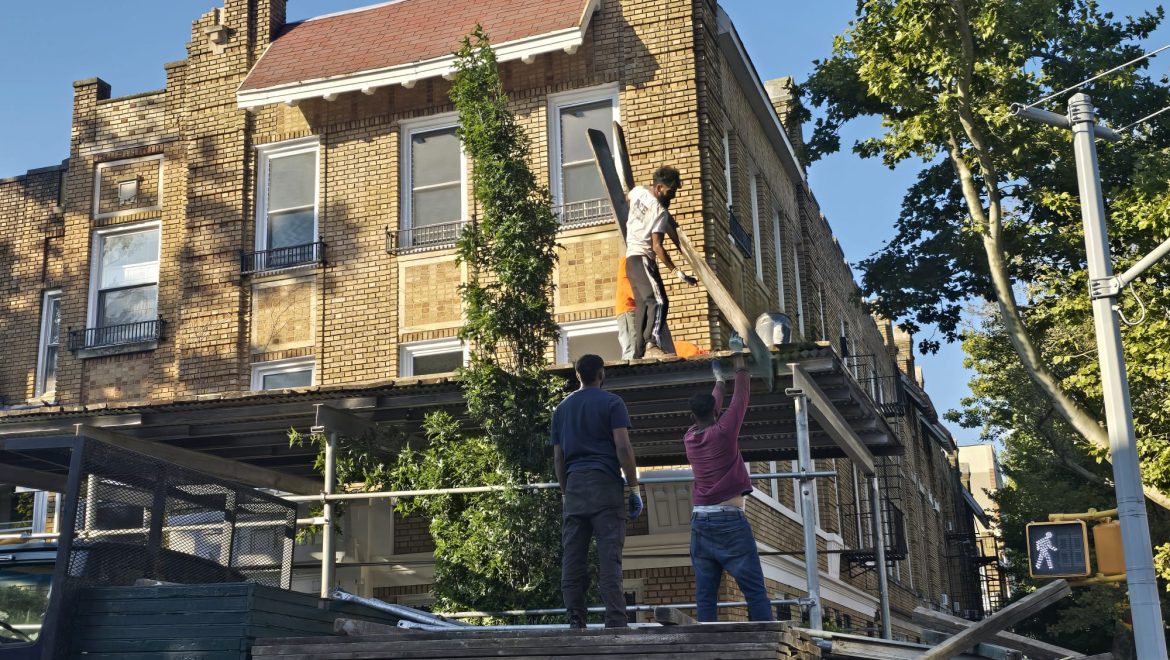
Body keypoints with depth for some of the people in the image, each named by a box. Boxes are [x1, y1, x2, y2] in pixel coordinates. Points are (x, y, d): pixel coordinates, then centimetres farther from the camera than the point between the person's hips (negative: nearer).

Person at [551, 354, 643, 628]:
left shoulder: (562, 408, 18)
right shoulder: (611, 402, 3)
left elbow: (558, 457, 16)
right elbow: (623, 447, -7)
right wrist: (634, 488, -4)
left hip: (574, 485, 4)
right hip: (605, 484, -4)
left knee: (572, 558, 3)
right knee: (610, 558, -7)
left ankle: (575, 622, 1)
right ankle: (615, 623, -12)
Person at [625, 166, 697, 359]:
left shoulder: (638, 191, 7)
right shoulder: (660, 212, -16)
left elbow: (626, 198, 33)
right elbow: (657, 246, -20)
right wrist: (677, 272, -18)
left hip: (631, 259, 9)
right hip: (642, 259, -9)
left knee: (643, 305, 7)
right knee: (658, 301, -21)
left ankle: (639, 352, 2)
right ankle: (652, 344, -38)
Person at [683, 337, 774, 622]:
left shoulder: (689, 438, 9)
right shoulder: (724, 432, -5)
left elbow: (708, 409, 27)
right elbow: (741, 397, 5)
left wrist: (719, 380, 43)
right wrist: (738, 356, 18)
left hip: (700, 522, 6)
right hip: (729, 520, -6)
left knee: (705, 593, 3)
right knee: (755, 589, -6)